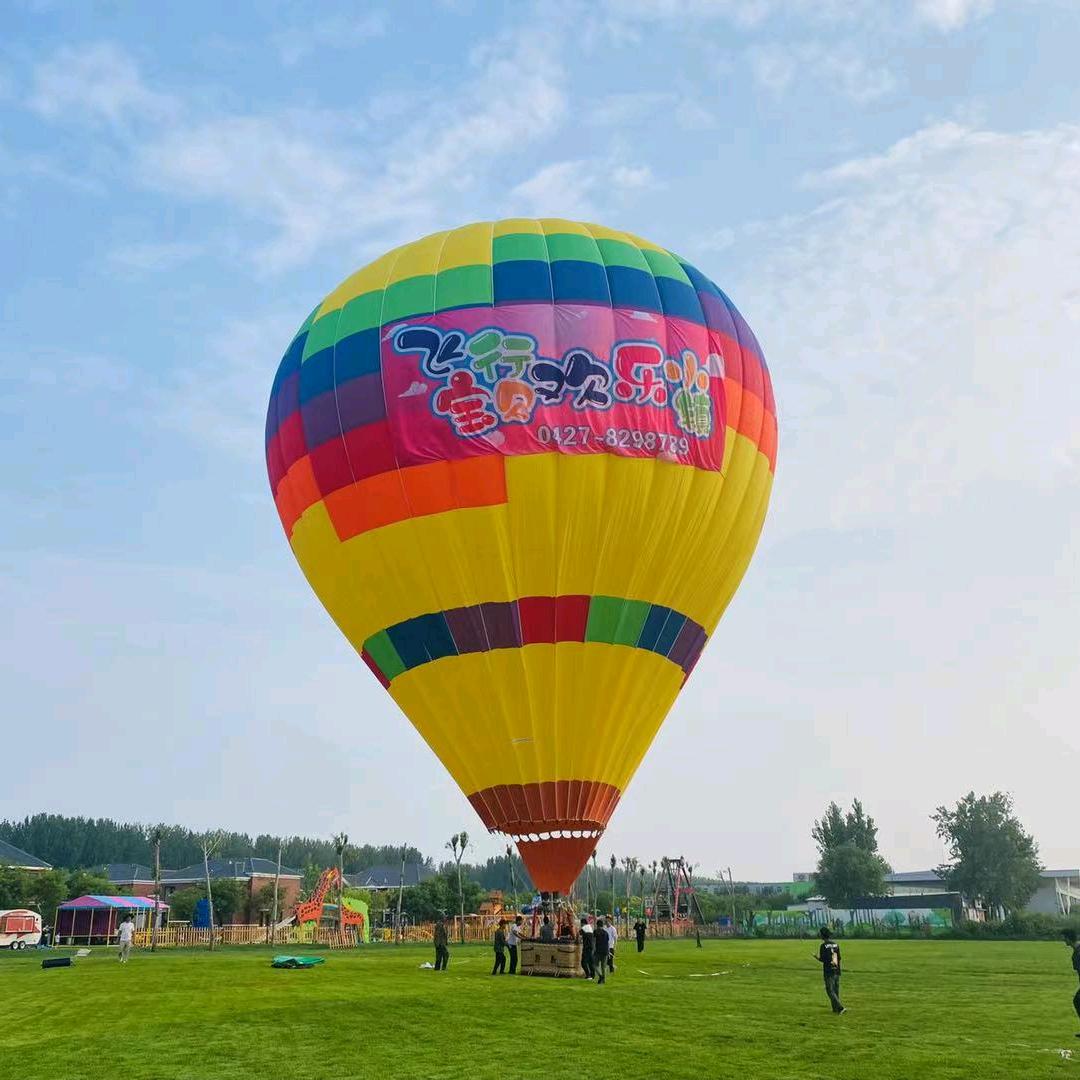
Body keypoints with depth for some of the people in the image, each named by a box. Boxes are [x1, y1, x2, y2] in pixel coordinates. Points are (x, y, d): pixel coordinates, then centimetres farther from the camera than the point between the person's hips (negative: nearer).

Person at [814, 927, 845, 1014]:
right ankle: (835, 1008, 23)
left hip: (828, 971, -6)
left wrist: (817, 958, 3)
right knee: (836, 990, 17)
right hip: (836, 971, 6)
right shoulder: (835, 944, 6)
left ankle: (840, 1008, -14)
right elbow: (839, 958, 10)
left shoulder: (823, 945, -13)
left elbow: (822, 959, -16)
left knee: (830, 991, -2)